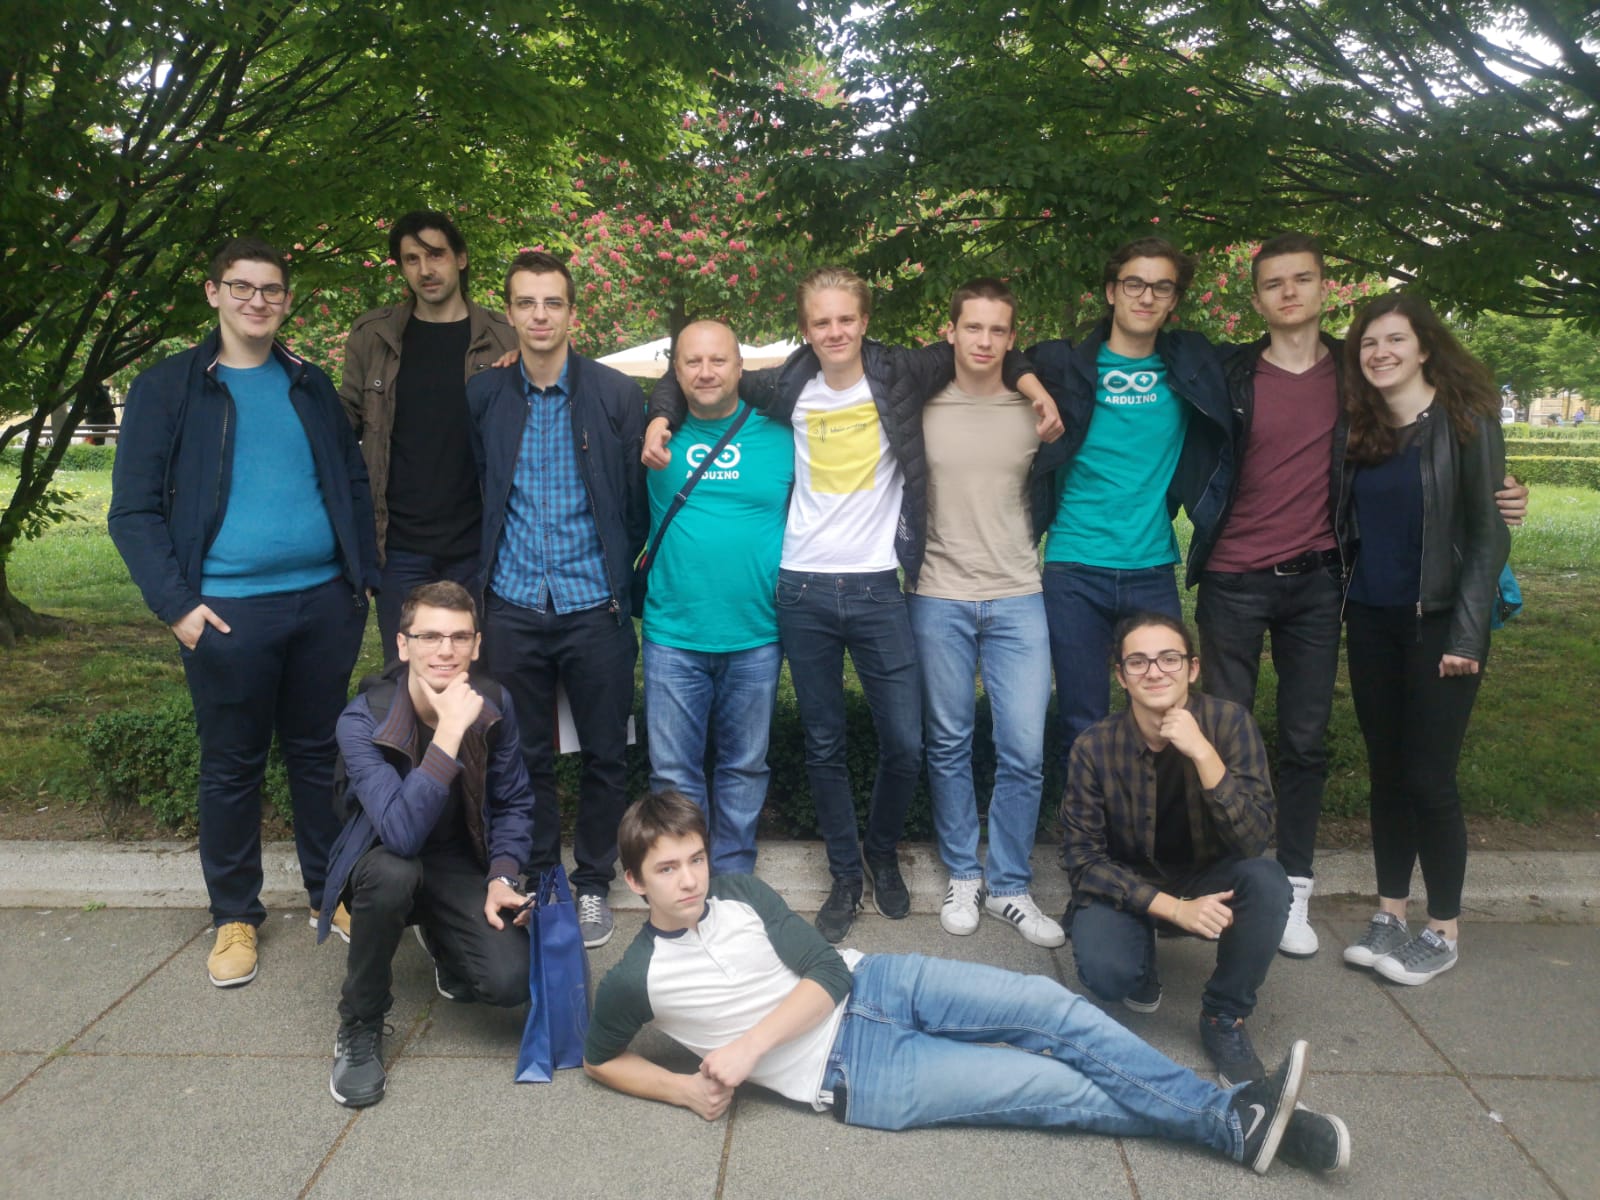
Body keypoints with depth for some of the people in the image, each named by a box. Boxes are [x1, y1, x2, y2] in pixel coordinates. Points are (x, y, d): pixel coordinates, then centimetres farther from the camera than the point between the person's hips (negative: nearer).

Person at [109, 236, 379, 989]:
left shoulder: (311, 387, 12)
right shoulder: (166, 389, 2)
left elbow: (354, 483, 16)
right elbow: (134, 511, -1)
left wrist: (365, 575, 5)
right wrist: (176, 604, -11)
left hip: (325, 601, 3)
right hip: (228, 611, -3)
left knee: (319, 752, 13)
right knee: (232, 764, 7)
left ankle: (331, 892, 28)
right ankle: (235, 915, 22)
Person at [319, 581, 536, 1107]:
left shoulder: (494, 705, -12)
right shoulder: (362, 722, -25)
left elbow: (514, 805, 1)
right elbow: (402, 833, -38)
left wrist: (502, 877, -15)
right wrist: (449, 732, -43)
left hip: (462, 865, 3)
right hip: (384, 861, -3)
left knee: (510, 983, -21)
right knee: (393, 873, -40)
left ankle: (442, 942, 18)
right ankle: (359, 1027, -12)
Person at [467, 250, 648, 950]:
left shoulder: (616, 395, -2)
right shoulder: (483, 396, 4)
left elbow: (638, 501, 0)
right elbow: (473, 497, 11)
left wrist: (627, 589, 0)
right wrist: (481, 581, 8)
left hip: (594, 608, -1)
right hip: (513, 609, 2)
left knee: (604, 755, 8)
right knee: (527, 756, 11)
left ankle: (592, 884, 26)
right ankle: (537, 882, 28)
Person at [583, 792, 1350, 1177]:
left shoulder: (738, 893, 0)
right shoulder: (633, 982, -7)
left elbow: (828, 973, -3)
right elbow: (599, 1059, 9)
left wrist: (750, 1045, -16)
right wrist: (684, 1089, -8)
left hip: (874, 985, 4)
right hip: (853, 1075, -3)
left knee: (1054, 1010, -15)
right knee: (1061, 1089, -12)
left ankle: (1236, 1114, -7)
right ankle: (1234, 1126, -3)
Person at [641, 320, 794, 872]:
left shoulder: (778, 434, 1)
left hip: (756, 636, 0)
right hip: (673, 634, 0)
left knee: (744, 767, 12)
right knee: (673, 771, 6)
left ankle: (733, 884, 28)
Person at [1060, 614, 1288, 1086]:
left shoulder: (1230, 722, -18)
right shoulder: (1094, 747, -18)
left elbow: (1252, 842, -25)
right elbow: (1083, 858, -15)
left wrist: (1203, 753, -37)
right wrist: (1173, 908, -27)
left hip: (1208, 880, 1)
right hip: (1127, 889, -1)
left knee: (1267, 880, -31)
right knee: (1104, 973, -30)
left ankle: (1225, 1017, -7)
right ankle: (1144, 960, 10)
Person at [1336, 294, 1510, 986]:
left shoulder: (1466, 422, -6)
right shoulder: (1361, 431, 8)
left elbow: (1488, 534, -9)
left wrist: (1468, 632, -15)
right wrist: (1340, 604, 1)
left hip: (1438, 621, -5)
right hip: (1370, 619, 5)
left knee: (1428, 777, -3)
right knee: (1386, 772, 10)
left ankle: (1445, 931, 13)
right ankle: (1390, 916, 22)